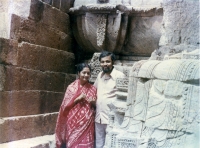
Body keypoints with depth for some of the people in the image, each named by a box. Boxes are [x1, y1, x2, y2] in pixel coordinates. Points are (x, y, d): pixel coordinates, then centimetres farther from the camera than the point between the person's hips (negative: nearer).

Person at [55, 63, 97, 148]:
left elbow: (95, 105, 13)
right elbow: (66, 105, -4)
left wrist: (93, 102, -8)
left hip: (87, 122, 2)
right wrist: (78, 98, -15)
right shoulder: (72, 87, -2)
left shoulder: (92, 89, 6)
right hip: (74, 122, -2)